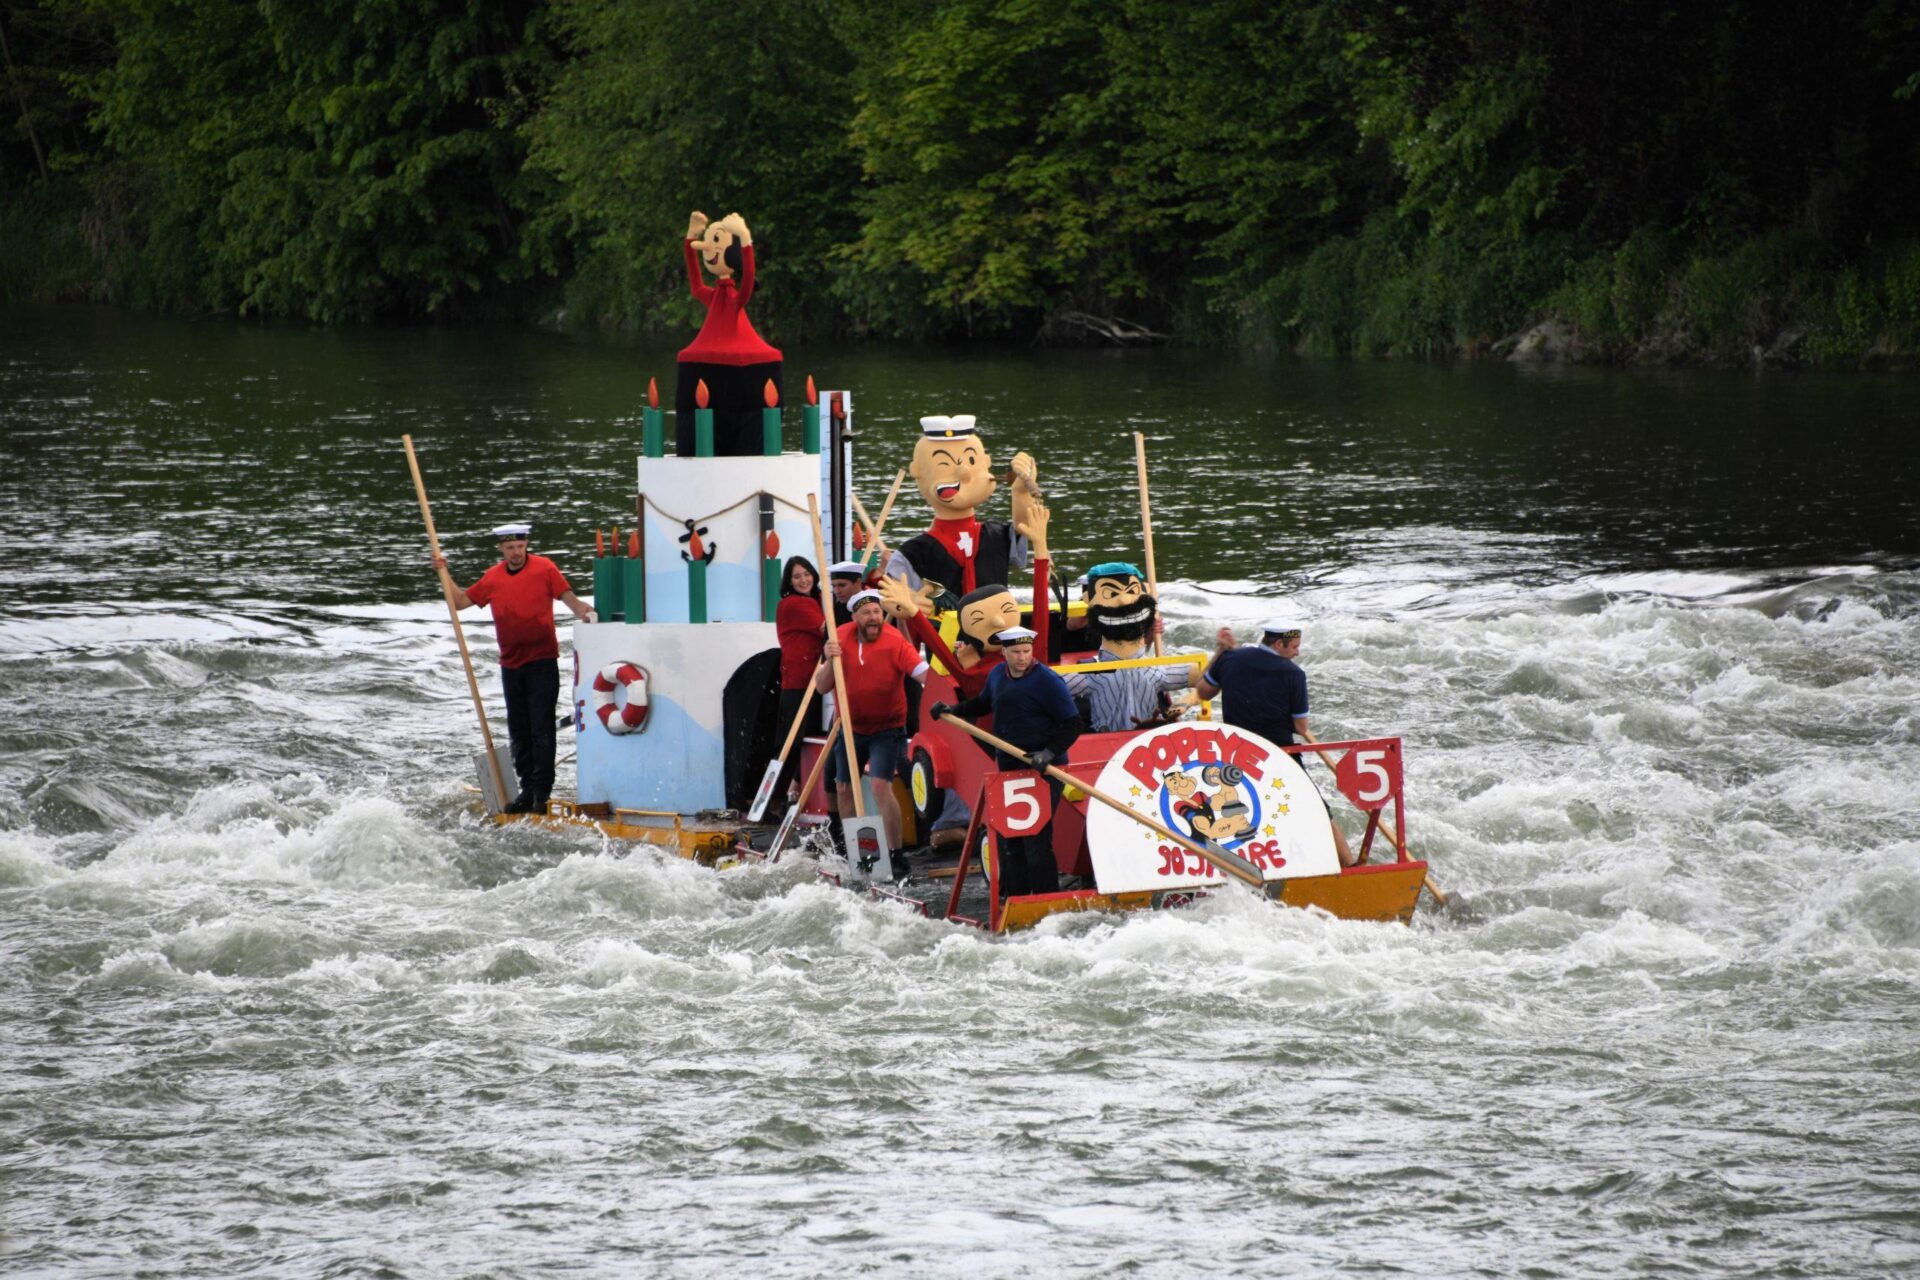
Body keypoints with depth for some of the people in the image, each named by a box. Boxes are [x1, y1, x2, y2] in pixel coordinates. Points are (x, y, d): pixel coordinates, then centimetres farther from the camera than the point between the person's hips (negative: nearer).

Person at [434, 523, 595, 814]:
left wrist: (584, 614, -27)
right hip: (511, 664, 5)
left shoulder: (544, 569, -4)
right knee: (519, 732, 10)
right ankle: (528, 789, 18)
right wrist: (443, 572, 10)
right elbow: (460, 601, 18)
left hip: (542, 661, -5)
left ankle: (541, 792, -5)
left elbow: (567, 597, -8)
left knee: (541, 729, -7)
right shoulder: (493, 578, 9)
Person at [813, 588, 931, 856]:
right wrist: (830, 660, -26)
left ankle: (895, 853, -17)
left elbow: (924, 673, -32)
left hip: (886, 728, -5)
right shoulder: (842, 638, -6)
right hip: (851, 727, 5)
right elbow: (822, 687, -7)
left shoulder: (894, 642, -19)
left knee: (880, 785, -22)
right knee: (843, 789, 15)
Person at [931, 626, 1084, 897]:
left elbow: (1073, 725, -14)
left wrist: (1050, 753, -26)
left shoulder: (1047, 681, -14)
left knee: (1036, 837, -13)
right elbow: (984, 702, 31)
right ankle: (1014, 896, 22)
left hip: (1042, 770, -8)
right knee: (1009, 837, 12)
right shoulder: (998, 676, 8)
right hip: (1008, 768, 8)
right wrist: (954, 711, 20)